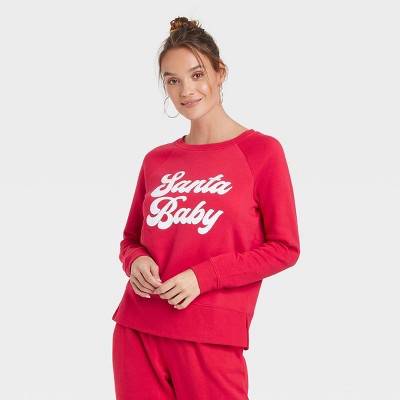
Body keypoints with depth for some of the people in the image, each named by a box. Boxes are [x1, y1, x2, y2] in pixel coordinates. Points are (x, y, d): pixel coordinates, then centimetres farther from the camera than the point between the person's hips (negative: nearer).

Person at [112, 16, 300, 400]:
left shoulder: (262, 151, -3)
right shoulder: (156, 160, 9)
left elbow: (284, 248, -4)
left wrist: (204, 276, -13)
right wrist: (135, 261, -6)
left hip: (211, 337, -3)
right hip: (136, 329, 4)